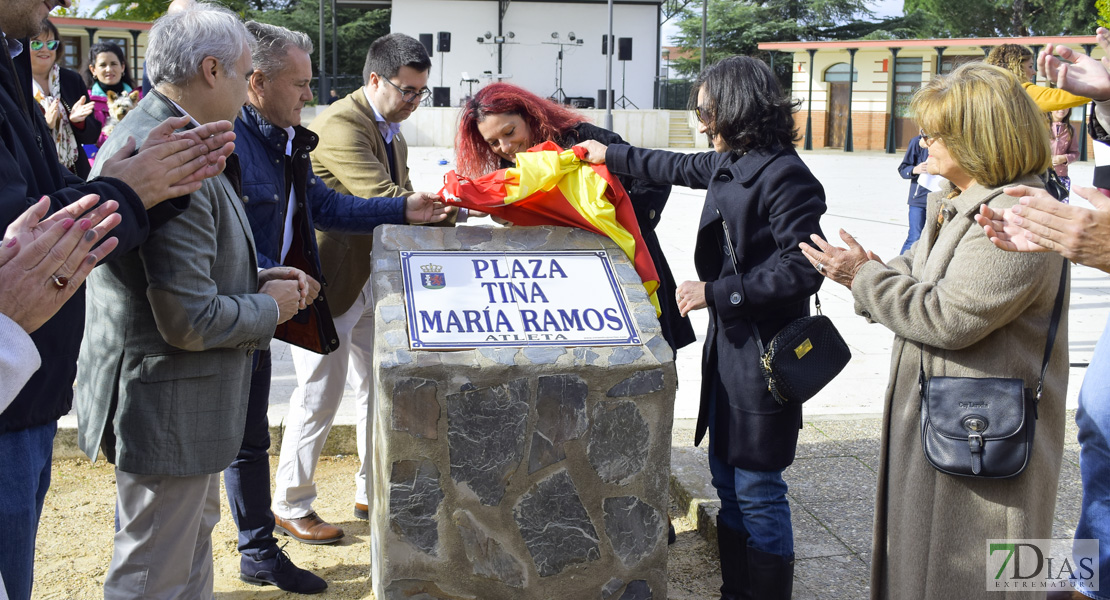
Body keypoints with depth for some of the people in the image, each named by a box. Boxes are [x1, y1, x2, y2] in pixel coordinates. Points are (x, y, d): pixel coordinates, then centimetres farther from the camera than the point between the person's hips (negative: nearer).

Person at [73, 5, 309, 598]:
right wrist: (269, 308, -11)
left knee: (194, 534, 27)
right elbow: (189, 321, -28)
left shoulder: (143, 133, 7)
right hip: (167, 408, -11)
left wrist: (258, 279, 5)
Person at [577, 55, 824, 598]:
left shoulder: (783, 176, -18)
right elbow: (679, 168, 30)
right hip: (728, 344, 9)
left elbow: (803, 270, -22)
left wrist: (716, 293, -18)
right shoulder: (729, 162, 9)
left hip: (764, 353, -9)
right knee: (727, 479, 17)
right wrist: (612, 156, 37)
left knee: (757, 490, -1)